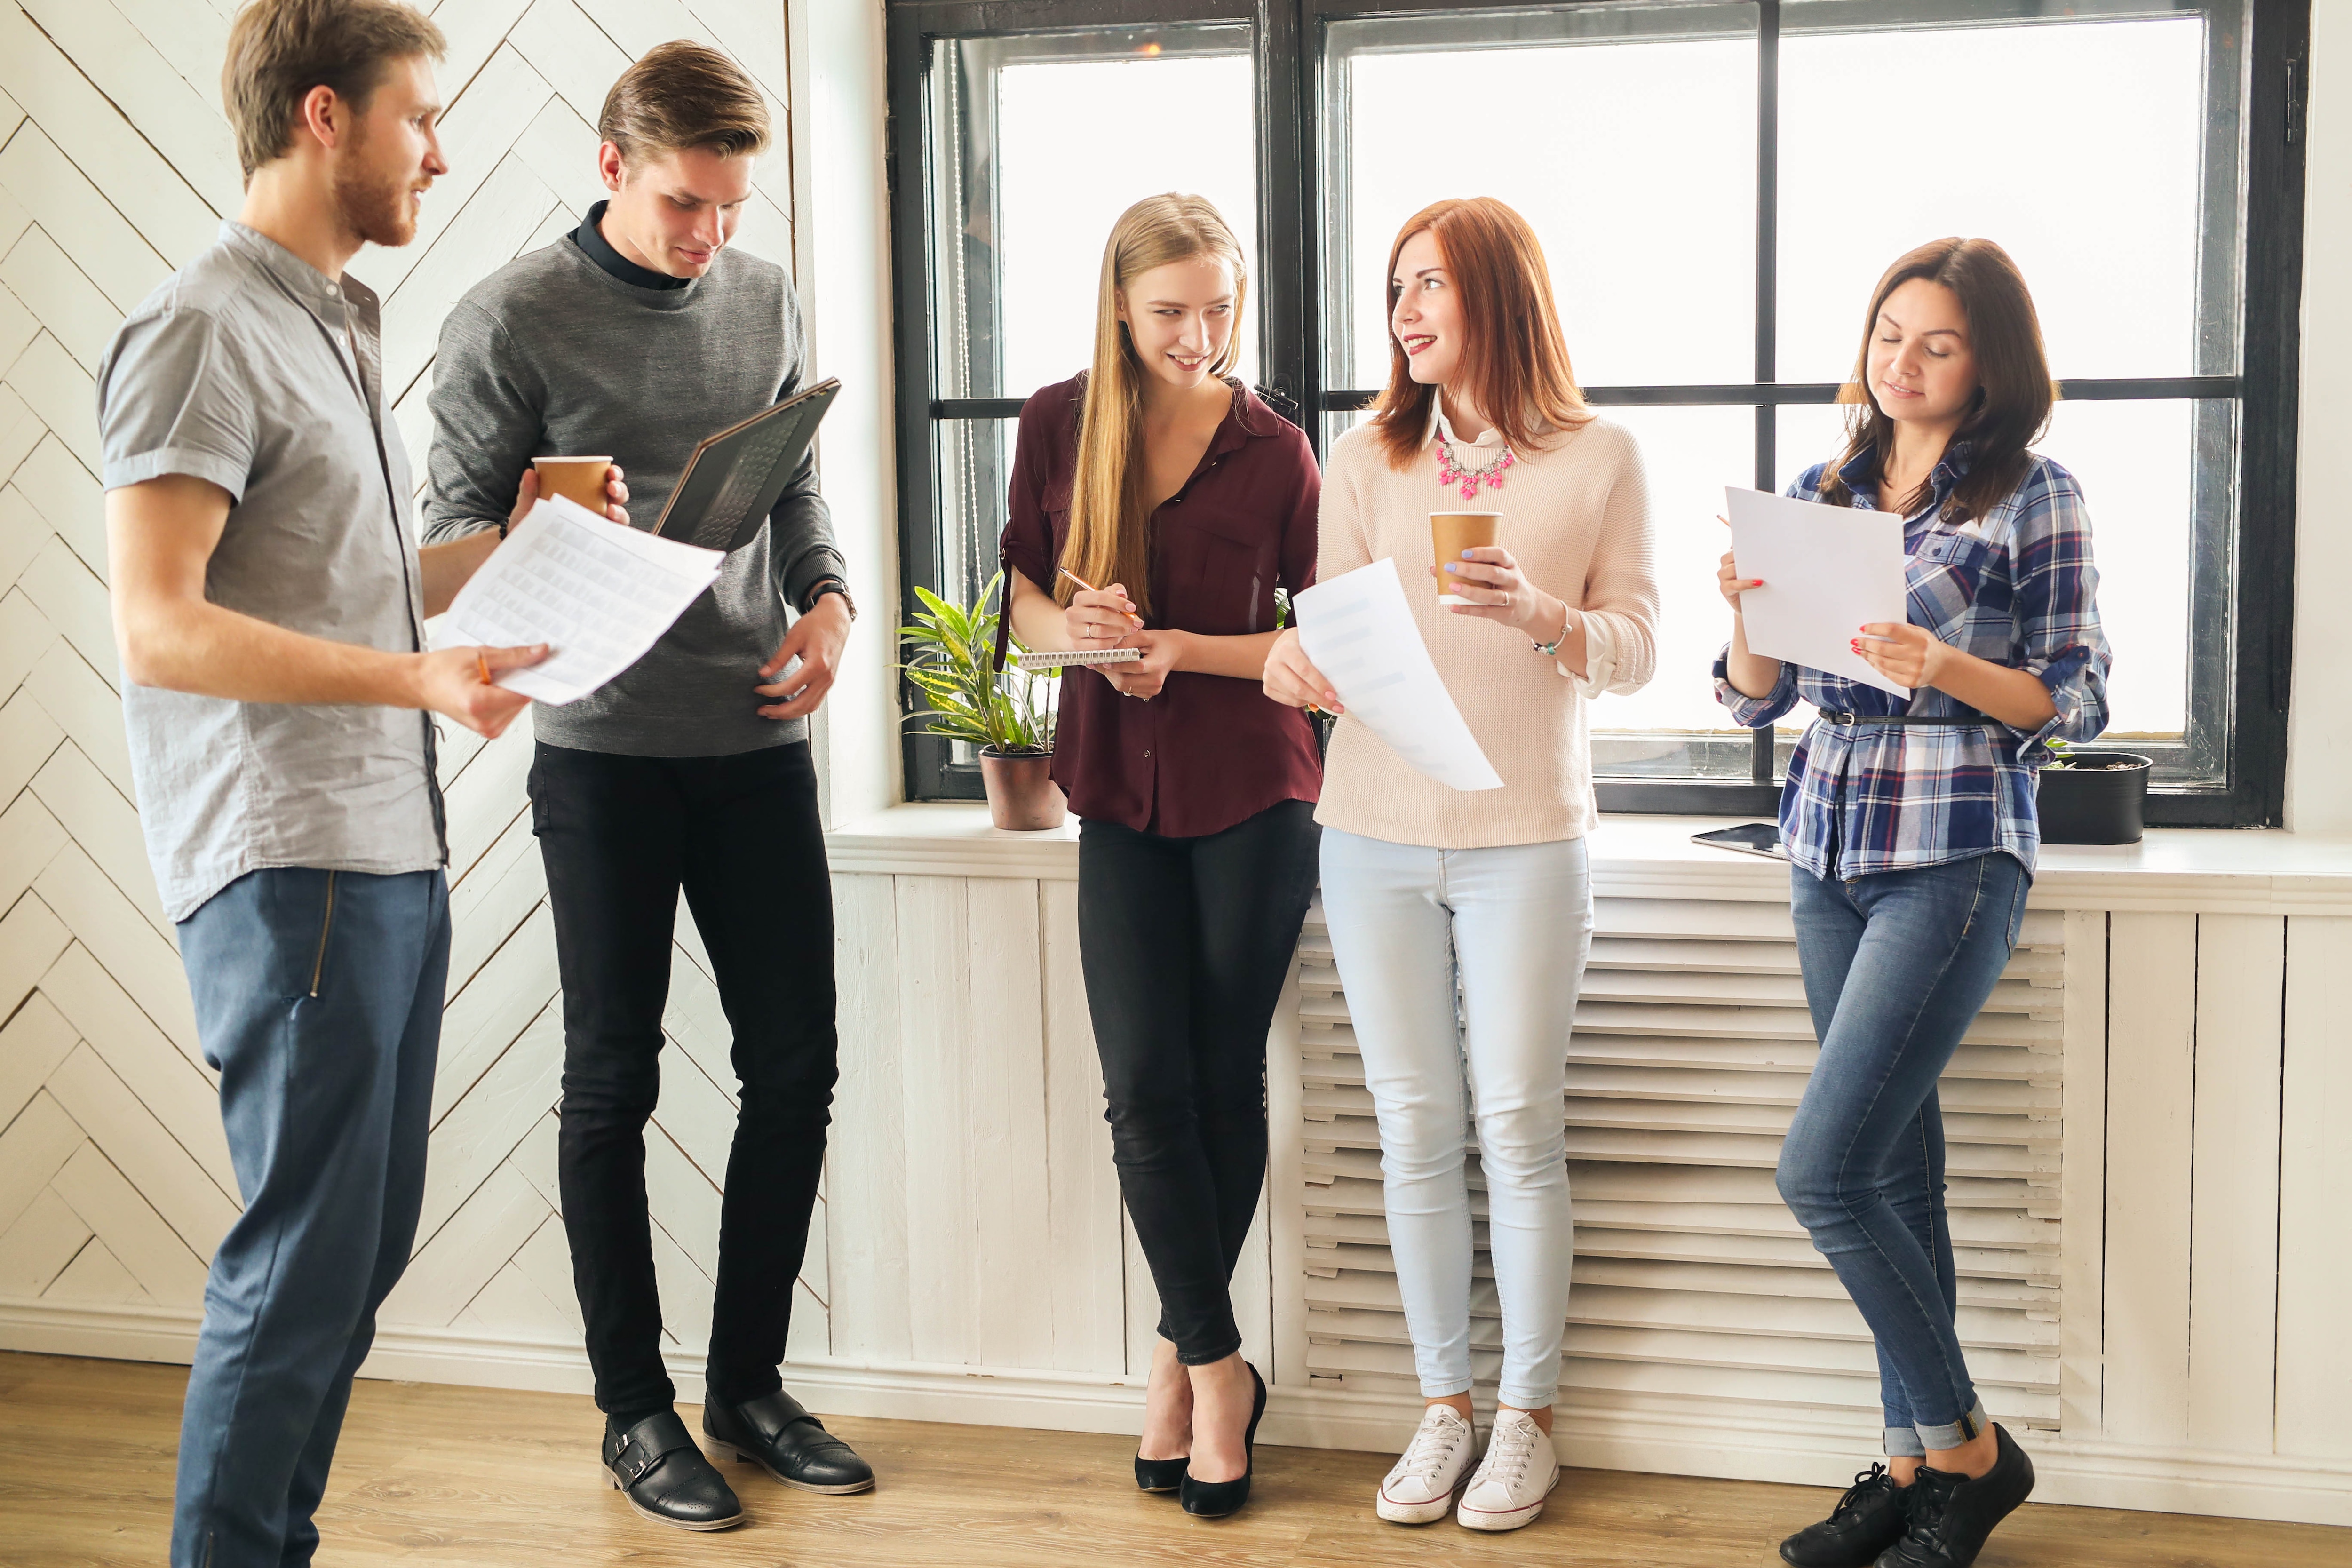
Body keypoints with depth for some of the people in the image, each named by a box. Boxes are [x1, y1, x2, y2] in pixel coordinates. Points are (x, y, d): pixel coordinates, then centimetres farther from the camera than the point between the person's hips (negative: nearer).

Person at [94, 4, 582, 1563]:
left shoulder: (339, 327, 20)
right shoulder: (202, 332, -10)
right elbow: (161, 627, -18)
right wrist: (419, 677, -25)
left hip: (390, 855, 9)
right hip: (287, 865, -9)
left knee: (362, 1246, 14)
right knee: (306, 1259, -4)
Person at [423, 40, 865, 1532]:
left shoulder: (766, 298, 10)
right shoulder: (511, 319, -5)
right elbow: (458, 528, -3)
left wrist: (828, 598, -3)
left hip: (760, 741, 5)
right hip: (606, 752, -4)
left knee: (795, 1066, 7)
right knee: (615, 1079, 5)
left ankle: (750, 1380, 23)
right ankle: (636, 1409, 19)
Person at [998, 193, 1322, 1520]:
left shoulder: (1272, 448, -3)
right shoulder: (1058, 424, 2)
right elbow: (1023, 591, 10)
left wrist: (1182, 649, -13)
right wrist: (1075, 628, -13)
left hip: (1253, 791, -1)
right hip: (1123, 795, 2)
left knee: (1225, 1080, 4)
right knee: (1147, 1085, -6)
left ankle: (1185, 1356, 20)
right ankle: (1220, 1367, 7)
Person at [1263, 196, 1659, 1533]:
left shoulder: (1600, 459, 1)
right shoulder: (1368, 459, 8)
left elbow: (1637, 650, 0)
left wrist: (1542, 615, -19)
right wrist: (1295, 664, -16)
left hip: (1526, 836, -2)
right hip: (1378, 835, 3)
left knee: (1519, 1127, 0)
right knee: (1416, 1126, 7)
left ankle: (1530, 1415, 15)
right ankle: (1445, 1405, 20)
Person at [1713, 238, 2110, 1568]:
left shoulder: (2036, 494, -2)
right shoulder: (1821, 494, 12)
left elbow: (2079, 700, -3)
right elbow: (1757, 700, 12)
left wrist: (1945, 668, -20)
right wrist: (1748, 612, -9)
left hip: (1958, 858, -5)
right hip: (1830, 854, 6)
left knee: (1822, 1172, -11)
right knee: (1896, 1168, 10)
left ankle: (1967, 1447, 7)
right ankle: (1918, 1461, 21)